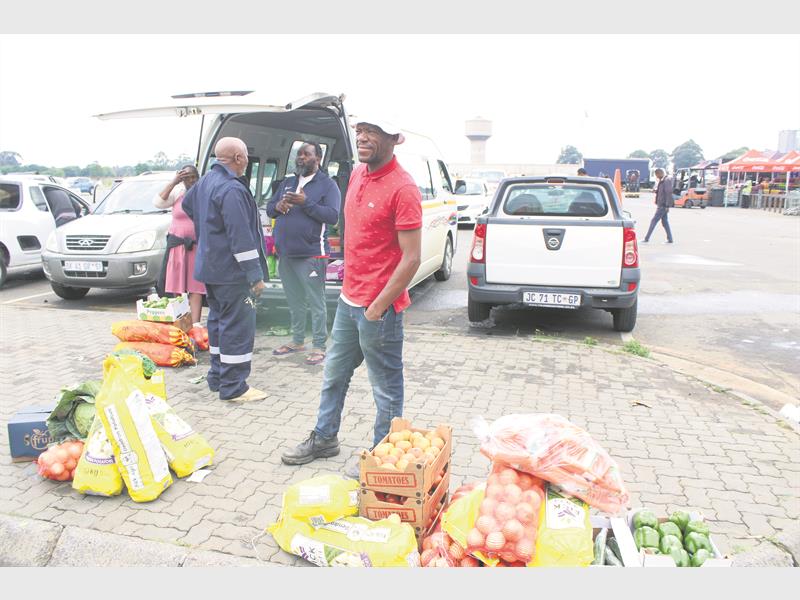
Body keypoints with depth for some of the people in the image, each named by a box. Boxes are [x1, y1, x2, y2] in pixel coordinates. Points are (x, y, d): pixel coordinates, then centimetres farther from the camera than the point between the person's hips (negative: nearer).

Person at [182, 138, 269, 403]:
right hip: (232, 272, -10)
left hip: (210, 268, 10)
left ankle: (217, 376, 28)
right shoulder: (232, 189, -21)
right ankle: (233, 387, 1)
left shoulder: (205, 181, 11)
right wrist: (256, 275, -21)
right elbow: (241, 237, -25)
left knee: (218, 320, 18)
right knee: (237, 326, -4)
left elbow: (187, 204, 31)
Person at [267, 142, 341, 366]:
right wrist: (278, 206, -7)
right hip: (285, 254, 7)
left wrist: (306, 203, -21)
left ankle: (319, 346, 8)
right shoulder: (286, 183, 17)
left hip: (311, 254, -6)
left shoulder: (327, 185, -2)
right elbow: (269, 208, 17)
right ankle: (297, 341, 29)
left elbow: (333, 216, -13)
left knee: (316, 303, -1)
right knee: (294, 302, 16)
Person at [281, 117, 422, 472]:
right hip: (349, 299, 9)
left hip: (378, 308, -9)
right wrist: (349, 283, 16)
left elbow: (411, 259, -20)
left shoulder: (402, 188, -18)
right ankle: (324, 439, 41)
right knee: (334, 374, 22)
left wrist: (378, 307, -18)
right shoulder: (357, 175, 8)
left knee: (386, 388, 8)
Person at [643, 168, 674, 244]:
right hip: (661, 205, 10)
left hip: (663, 206, -10)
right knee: (665, 222, 10)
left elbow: (669, 194, -19)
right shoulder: (661, 181, 14)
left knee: (654, 221, -7)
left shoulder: (667, 181, -14)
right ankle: (670, 239, 13)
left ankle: (646, 238, -3)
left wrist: (667, 206, -22)